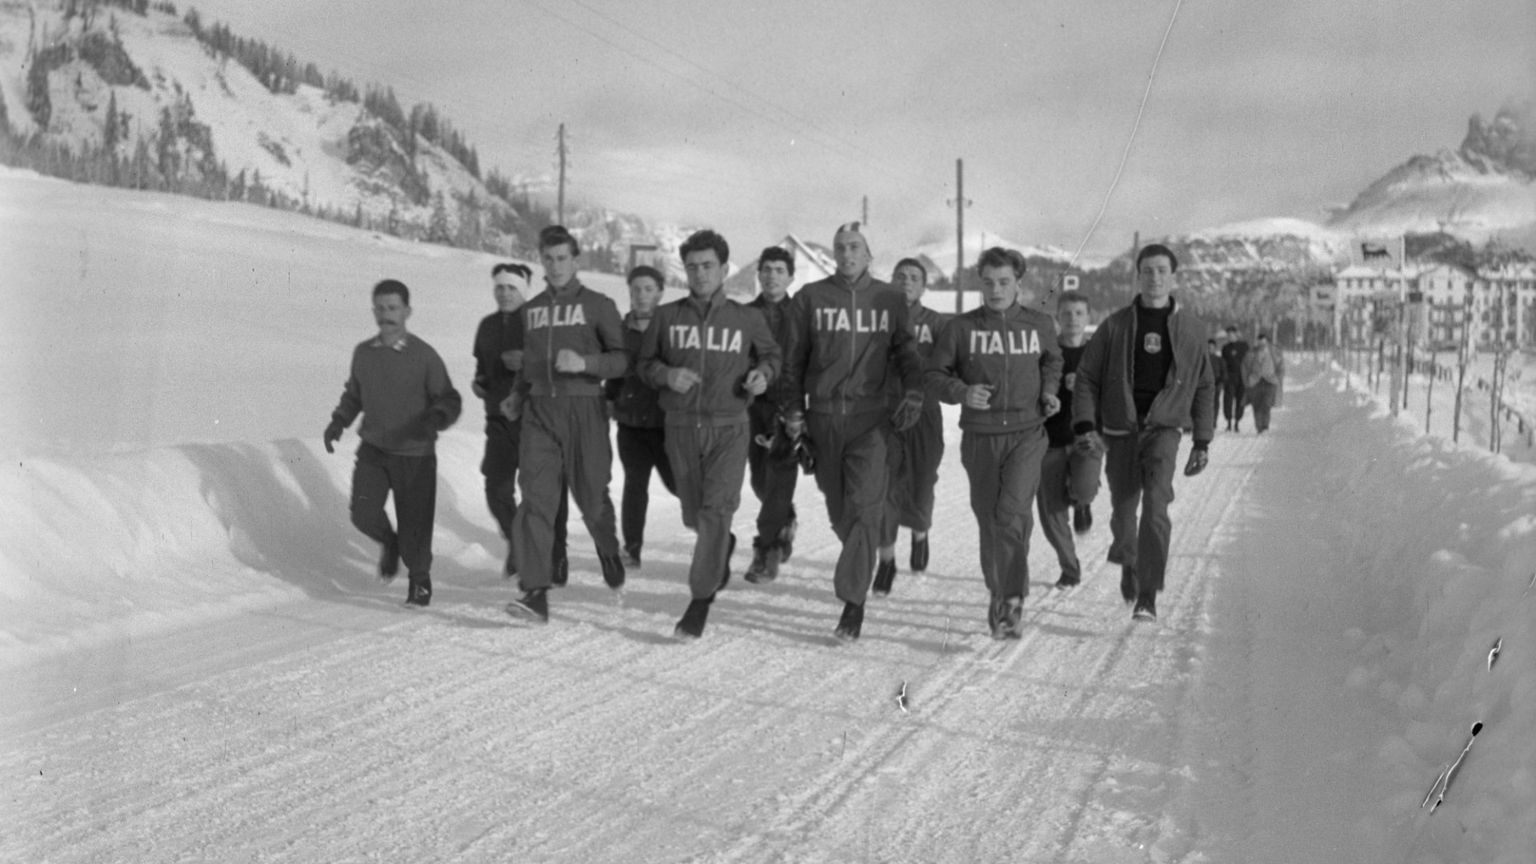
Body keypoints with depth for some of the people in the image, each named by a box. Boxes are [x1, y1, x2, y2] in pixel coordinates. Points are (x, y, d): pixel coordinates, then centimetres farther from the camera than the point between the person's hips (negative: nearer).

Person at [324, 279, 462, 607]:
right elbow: (353, 395, 20)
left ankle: (419, 579, 26)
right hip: (373, 449, 3)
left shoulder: (424, 356, -10)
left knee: (414, 524, 0)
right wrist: (338, 422, 6)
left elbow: (450, 400, -7)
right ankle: (389, 543, 26)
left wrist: (434, 419, -26)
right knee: (364, 514, -9)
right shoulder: (362, 353, 4)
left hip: (415, 455, -3)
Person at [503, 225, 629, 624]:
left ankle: (609, 553, 39)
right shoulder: (531, 309, 15)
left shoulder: (598, 305, 1)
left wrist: (584, 362, -20)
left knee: (591, 497, 6)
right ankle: (535, 594, -15)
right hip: (539, 412, 3)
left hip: (584, 410, -3)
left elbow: (623, 359, -4)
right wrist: (519, 393, 12)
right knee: (535, 498, -11)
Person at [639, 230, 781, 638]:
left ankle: (701, 598, -10)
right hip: (681, 426, 2)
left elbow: (771, 354, 17)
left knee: (715, 510, -16)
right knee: (694, 515, 14)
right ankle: (724, 547, 47)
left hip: (728, 428, -2)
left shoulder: (747, 319, 2)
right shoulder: (667, 316, 4)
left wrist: (763, 373, -5)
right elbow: (645, 362, 10)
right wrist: (666, 374, -12)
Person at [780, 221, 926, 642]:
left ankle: (853, 599, -12)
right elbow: (794, 359, 8)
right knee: (837, 506, 11)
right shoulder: (810, 298, 5)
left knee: (864, 504, -13)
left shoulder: (890, 300, 6)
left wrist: (913, 392, -9)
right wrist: (793, 410, 4)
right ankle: (862, 559, 39)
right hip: (823, 414, 2)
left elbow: (906, 351, 8)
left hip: (870, 416, -2)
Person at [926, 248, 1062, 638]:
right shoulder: (961, 328, -1)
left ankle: (1014, 599, -9)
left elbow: (1052, 360, 25)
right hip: (980, 436, 1)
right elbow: (935, 374, 3)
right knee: (988, 519, 9)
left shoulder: (1039, 324, 5)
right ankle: (998, 594, 29)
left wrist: (1049, 390, 7)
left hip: (1027, 433, -1)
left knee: (1014, 512, -19)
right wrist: (962, 392, -16)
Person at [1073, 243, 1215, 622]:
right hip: (1120, 431, 1)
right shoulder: (1115, 325, 1)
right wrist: (1085, 426, -11)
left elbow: (1204, 387, 11)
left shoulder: (1189, 328, 4)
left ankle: (1148, 596, -18)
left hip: (1164, 427, -1)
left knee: (1156, 504, -21)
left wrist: (1203, 441, 8)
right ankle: (1128, 562, 42)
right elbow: (1087, 377, 2)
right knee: (1123, 511, 8)